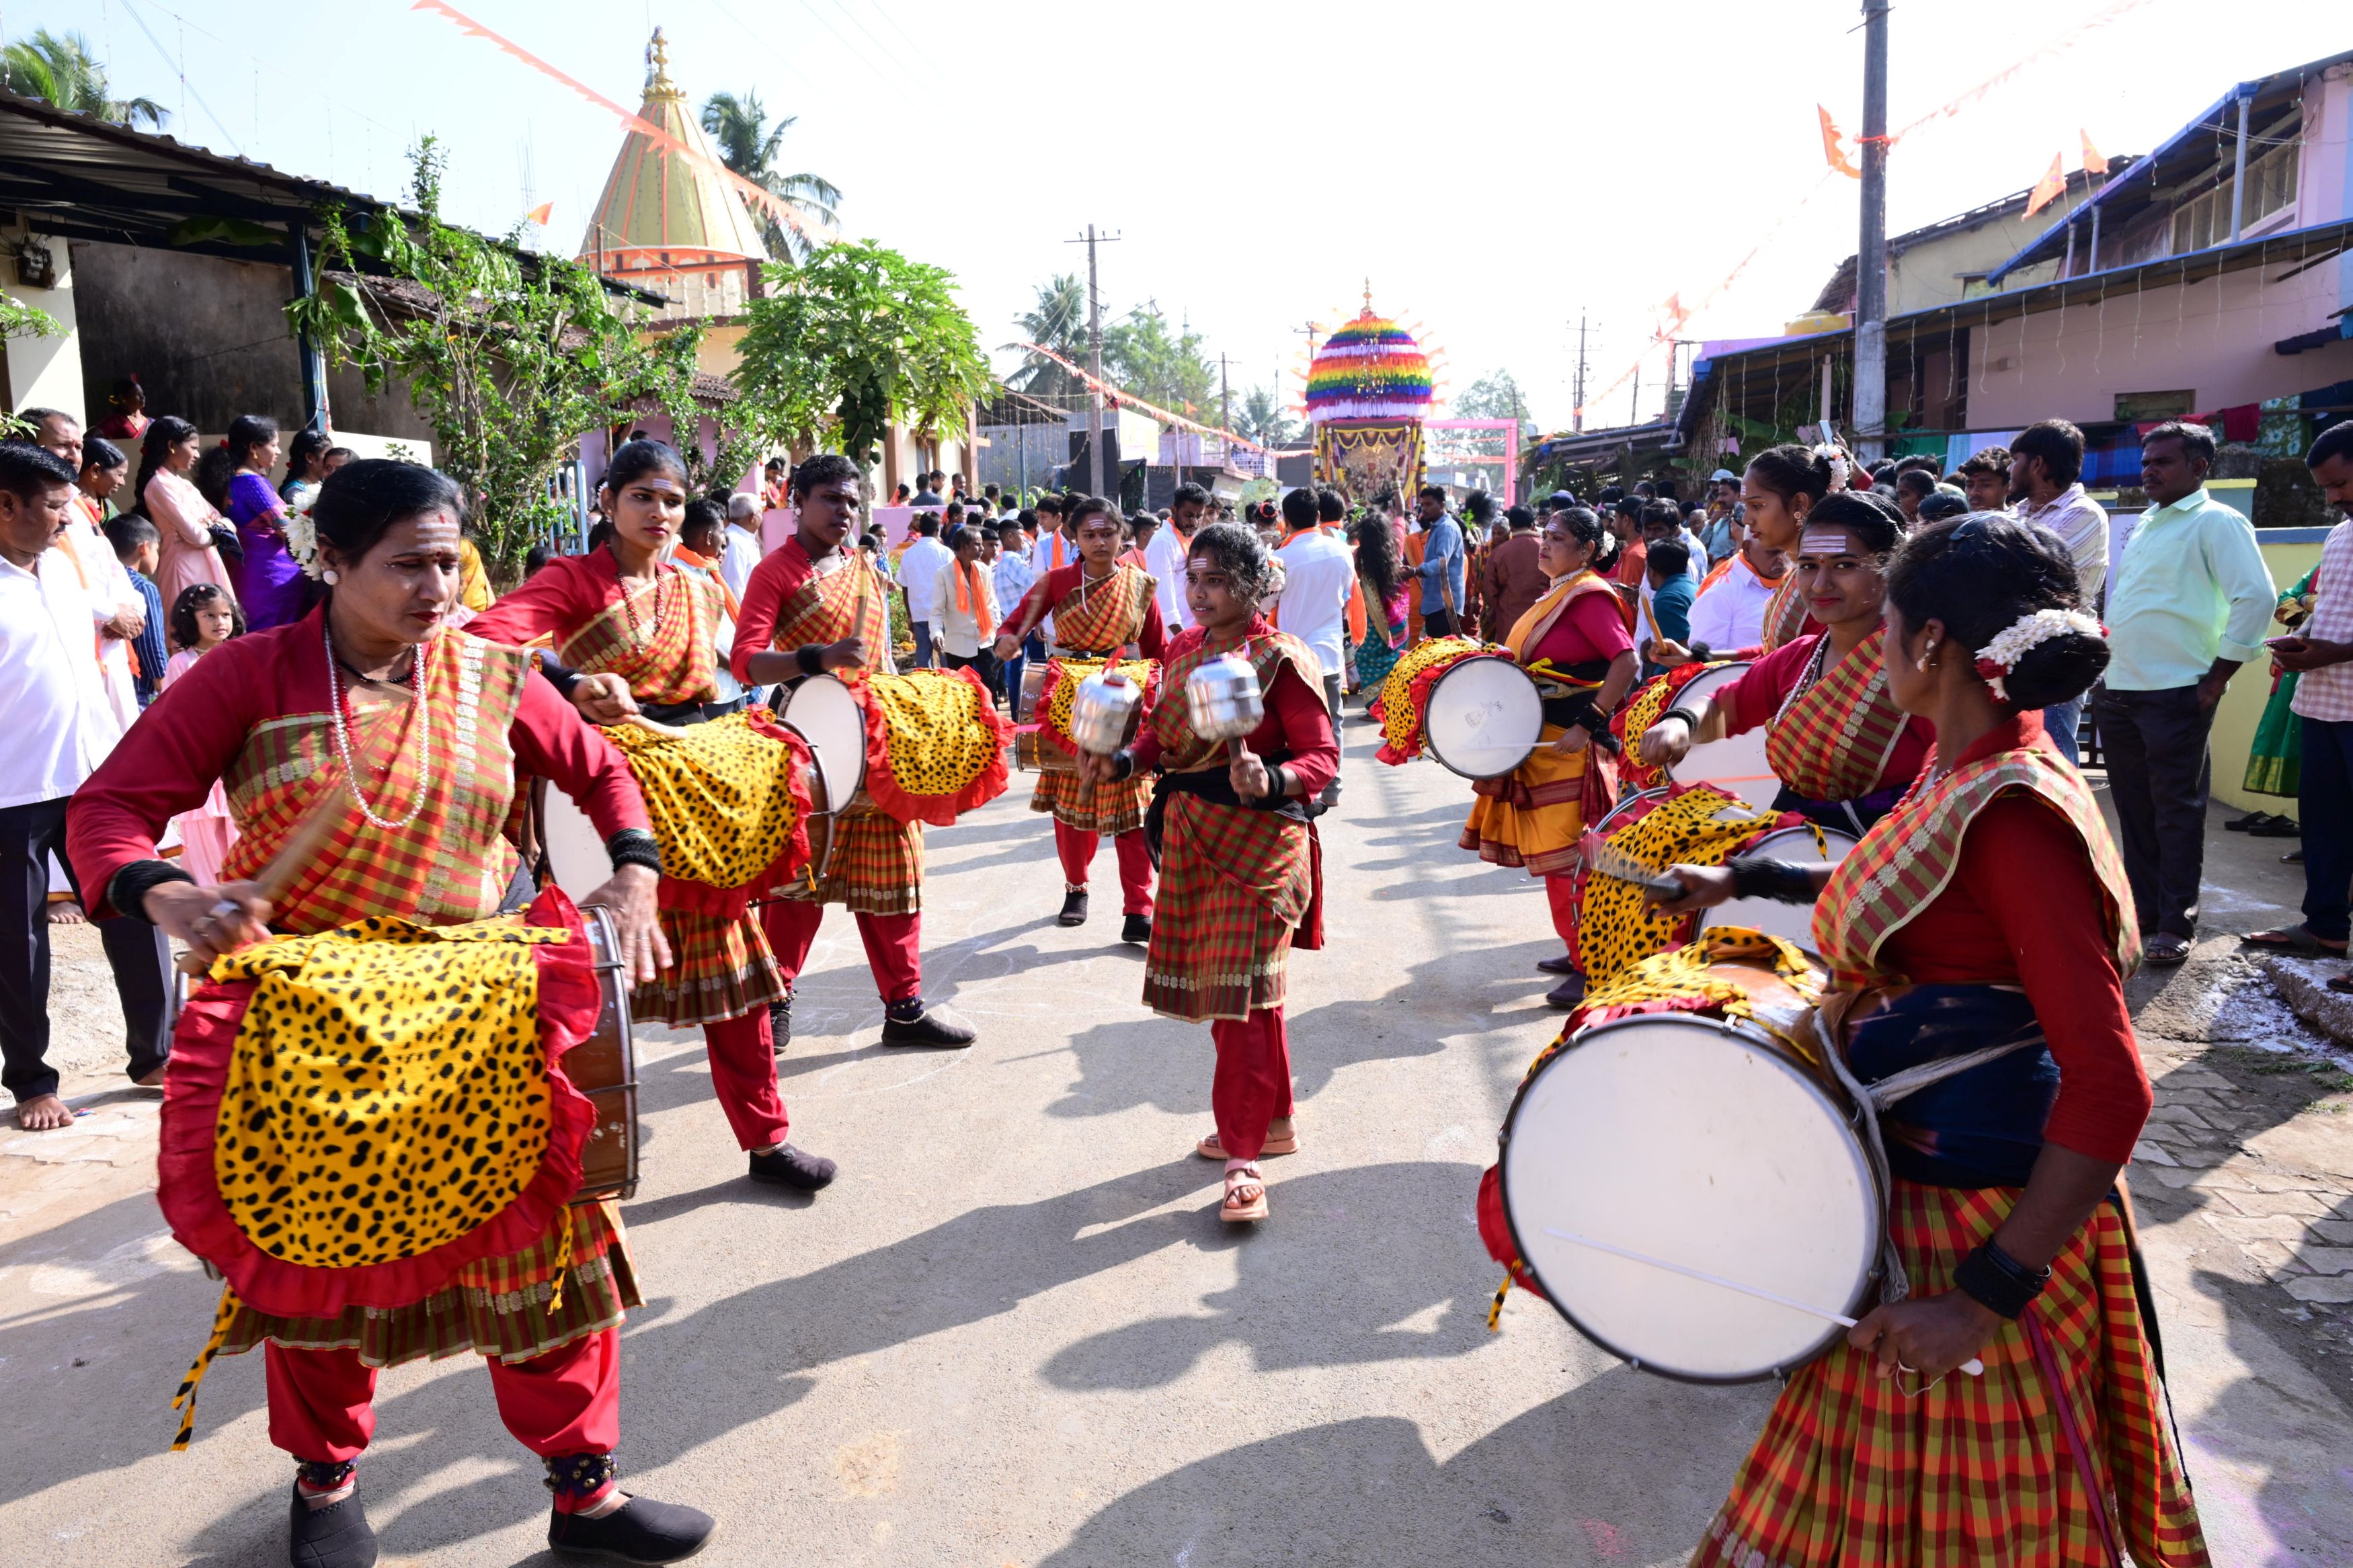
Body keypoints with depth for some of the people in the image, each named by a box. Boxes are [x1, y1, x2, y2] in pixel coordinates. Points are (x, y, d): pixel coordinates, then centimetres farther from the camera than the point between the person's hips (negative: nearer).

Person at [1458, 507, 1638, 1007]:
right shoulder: (1556, 594, 15)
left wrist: (1588, 724, -27)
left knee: (1566, 857, -8)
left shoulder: (1589, 596, -14)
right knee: (1553, 851, 15)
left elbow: (1626, 661, -24)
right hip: (1541, 739, 10)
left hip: (1568, 744, -10)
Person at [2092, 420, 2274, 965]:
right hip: (2117, 691, 8)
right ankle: (2142, 910, 21)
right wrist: (2104, 673, 15)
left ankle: (2176, 925, 5)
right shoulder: (2145, 525, 18)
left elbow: (2257, 597, -14)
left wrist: (2216, 679, -14)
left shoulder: (2216, 522, -6)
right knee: (2134, 808, 12)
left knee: (2176, 809, -2)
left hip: (2174, 695, -8)